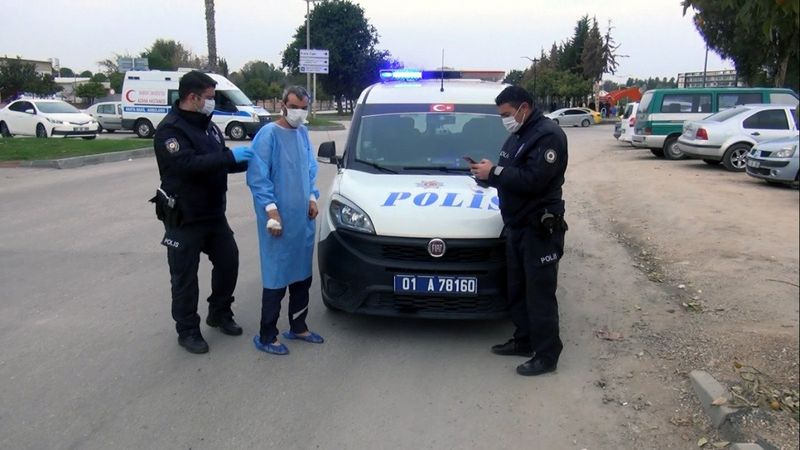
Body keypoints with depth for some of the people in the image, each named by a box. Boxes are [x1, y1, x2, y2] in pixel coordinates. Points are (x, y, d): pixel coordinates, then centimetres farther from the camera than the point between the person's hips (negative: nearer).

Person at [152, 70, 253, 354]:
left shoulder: (207, 125, 10)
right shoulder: (170, 129, -16)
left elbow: (220, 163, 16)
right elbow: (187, 164, -31)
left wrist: (246, 160, -1)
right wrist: (230, 156, -30)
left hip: (214, 212, 8)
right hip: (183, 218, -8)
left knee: (228, 260, 12)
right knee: (185, 276, 3)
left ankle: (220, 314, 31)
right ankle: (187, 331, 16)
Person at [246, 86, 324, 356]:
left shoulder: (303, 134, 12)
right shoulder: (268, 135, -11)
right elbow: (257, 177, -14)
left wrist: (312, 197, 10)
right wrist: (271, 209, -18)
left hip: (304, 217, 8)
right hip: (279, 218, -7)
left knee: (302, 275, 15)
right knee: (276, 277, -3)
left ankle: (298, 327, 30)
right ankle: (266, 337, 9)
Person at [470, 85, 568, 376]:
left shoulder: (548, 135, -15)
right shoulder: (518, 136, 16)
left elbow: (533, 180, -25)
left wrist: (494, 172, -18)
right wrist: (490, 173, 1)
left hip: (540, 229, -10)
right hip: (516, 226, 10)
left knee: (540, 293, -3)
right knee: (517, 290, 16)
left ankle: (546, 355, 6)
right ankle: (524, 340, 30)